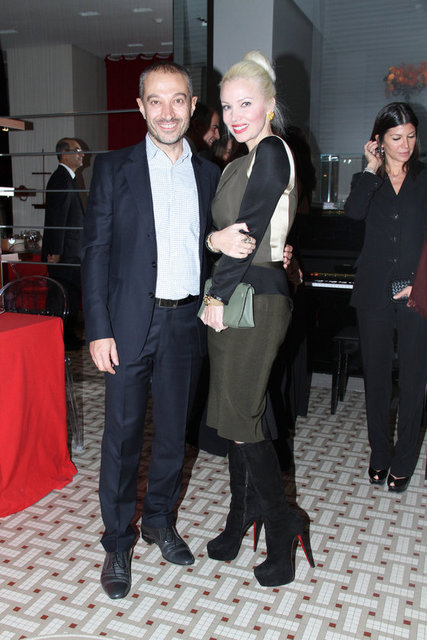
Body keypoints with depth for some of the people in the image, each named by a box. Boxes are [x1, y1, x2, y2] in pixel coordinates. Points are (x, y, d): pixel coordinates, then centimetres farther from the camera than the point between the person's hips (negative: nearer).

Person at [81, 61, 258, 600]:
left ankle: (159, 521, 37)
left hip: (186, 324, 3)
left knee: (173, 432, 15)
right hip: (131, 324, -3)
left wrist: (226, 244, -10)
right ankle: (117, 544, 24)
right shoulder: (113, 168, 0)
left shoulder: (209, 174, 10)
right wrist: (98, 329, -10)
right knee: (122, 437, 5)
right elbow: (95, 251, -3)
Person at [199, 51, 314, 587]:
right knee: (236, 414, 14)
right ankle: (242, 518, 30)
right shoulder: (242, 161, 18)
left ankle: (280, 524, 17)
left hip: (254, 298, -9)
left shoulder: (271, 152, -10)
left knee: (241, 419, -2)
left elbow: (251, 230, -16)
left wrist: (218, 295, -12)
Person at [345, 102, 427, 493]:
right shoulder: (369, 178, 8)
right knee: (376, 377, 9)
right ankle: (380, 455, 27)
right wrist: (372, 168, -7)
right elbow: (354, 211, -15)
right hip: (374, 294, 1)